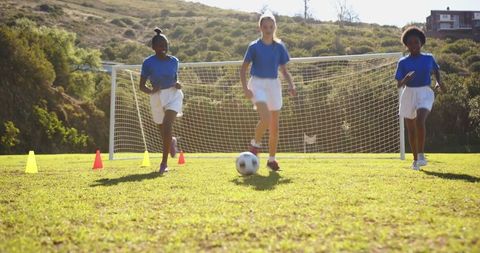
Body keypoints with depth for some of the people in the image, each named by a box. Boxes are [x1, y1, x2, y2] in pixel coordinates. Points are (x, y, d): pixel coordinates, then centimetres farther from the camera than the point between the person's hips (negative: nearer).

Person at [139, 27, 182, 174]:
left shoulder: (174, 61, 1)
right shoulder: (148, 63, -8)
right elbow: (142, 86, -6)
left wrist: (177, 84, -8)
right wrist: (151, 91, -27)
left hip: (173, 95, 0)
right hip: (157, 97, 0)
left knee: (167, 125, -22)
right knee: (163, 130, 11)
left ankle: (164, 162, -16)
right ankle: (172, 142, 51)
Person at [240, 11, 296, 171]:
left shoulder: (279, 47, 5)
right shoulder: (254, 46, -3)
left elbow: (284, 70, 10)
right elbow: (243, 68, 0)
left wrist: (291, 85, -7)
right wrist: (245, 88, -13)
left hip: (273, 85, 3)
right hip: (257, 84, -3)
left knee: (274, 125, 4)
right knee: (266, 119, -25)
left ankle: (272, 159, 19)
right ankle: (255, 144, 3)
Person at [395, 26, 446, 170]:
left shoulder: (429, 58, 3)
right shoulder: (403, 62, 0)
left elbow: (436, 71, 22)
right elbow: (399, 84, -3)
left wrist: (439, 82, 3)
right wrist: (406, 79, -25)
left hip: (425, 93, -1)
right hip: (409, 94, 1)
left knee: (420, 121, -27)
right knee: (411, 130, 8)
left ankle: (421, 155, -15)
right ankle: (415, 160, 25)